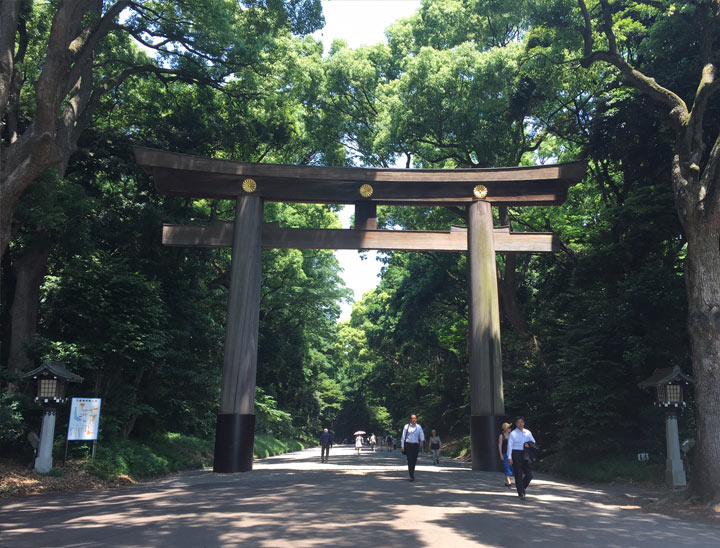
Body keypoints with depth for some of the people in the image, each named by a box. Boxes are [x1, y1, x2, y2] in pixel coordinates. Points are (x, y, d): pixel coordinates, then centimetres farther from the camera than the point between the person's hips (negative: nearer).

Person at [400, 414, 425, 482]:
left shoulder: (419, 427, 6)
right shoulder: (406, 426, 0)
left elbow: (422, 435, 1)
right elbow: (403, 436, 2)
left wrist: (422, 441, -20)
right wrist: (402, 446, -2)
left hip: (415, 445, 2)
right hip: (408, 445, -2)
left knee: (414, 460, 7)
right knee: (410, 460, -10)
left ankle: (411, 471, 31)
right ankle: (412, 476, -9)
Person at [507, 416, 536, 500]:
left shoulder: (528, 432, 10)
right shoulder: (513, 433, -2)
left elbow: (533, 441, 17)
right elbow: (510, 445, -5)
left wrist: (528, 444, -7)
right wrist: (509, 457, -13)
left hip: (525, 454, 4)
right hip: (516, 454, -4)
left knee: (529, 474, -1)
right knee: (518, 474, -2)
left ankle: (523, 487, 26)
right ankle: (521, 493, 9)